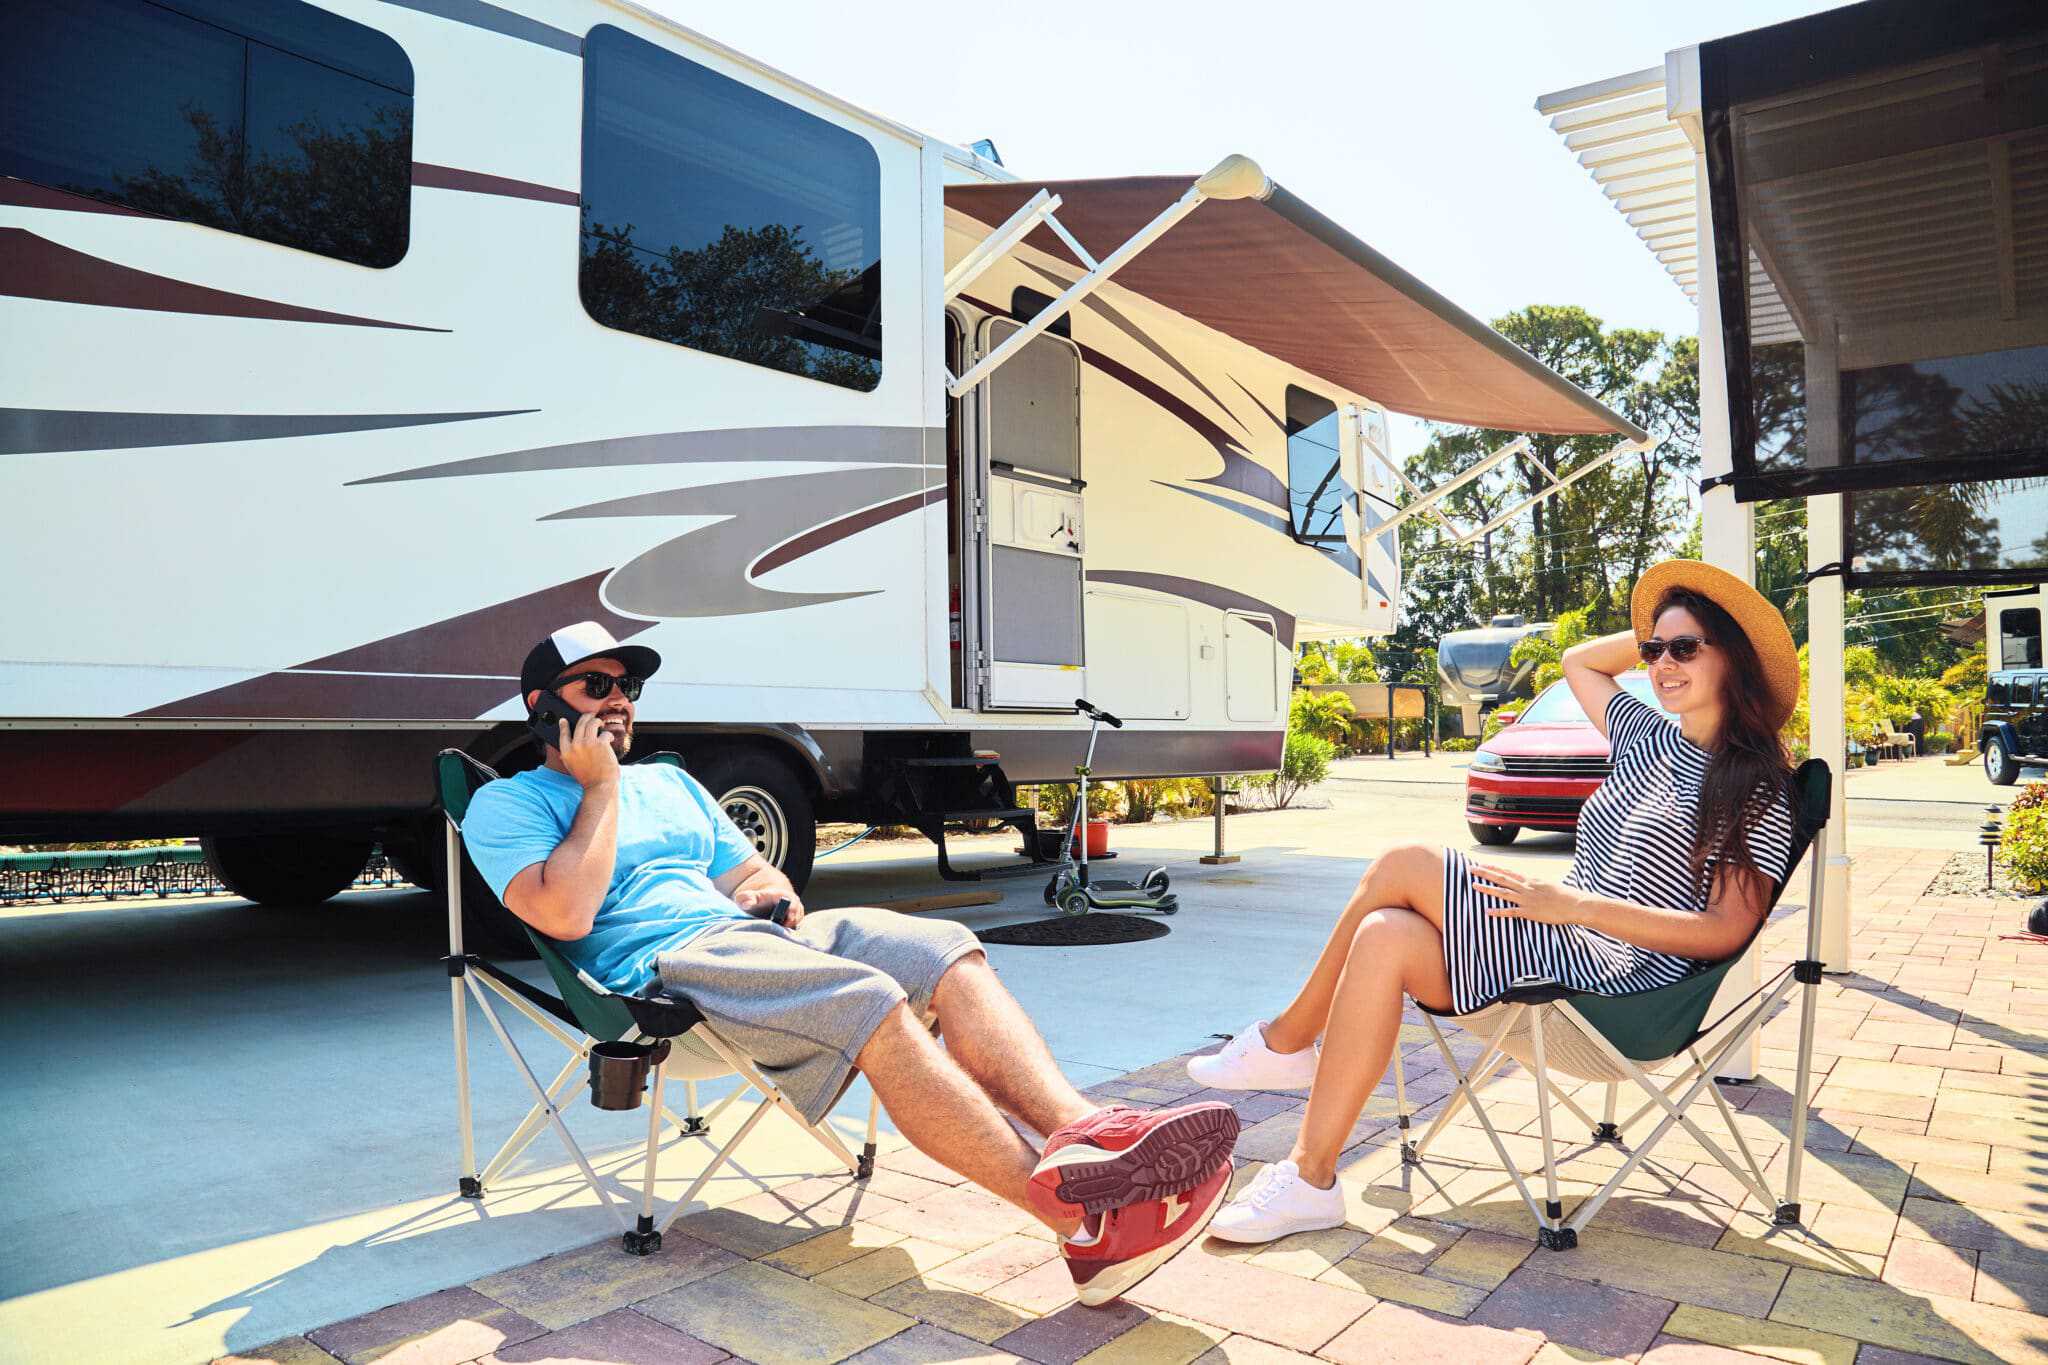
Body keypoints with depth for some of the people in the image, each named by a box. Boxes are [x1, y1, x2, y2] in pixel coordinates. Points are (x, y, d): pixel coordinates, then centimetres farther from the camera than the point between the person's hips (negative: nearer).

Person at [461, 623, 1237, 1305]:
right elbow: (564, 916, -11)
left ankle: (1080, 1131, -35)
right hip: (656, 963, -7)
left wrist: (774, 894, 3)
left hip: (753, 935, 8)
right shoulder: (507, 804, 9)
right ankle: (1079, 1221, -39)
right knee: (872, 1006, -32)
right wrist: (599, 787, -2)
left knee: (946, 952, -18)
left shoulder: (669, 781, 29)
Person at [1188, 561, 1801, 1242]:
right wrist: (1651, 633, 19)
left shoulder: (1755, 788, -5)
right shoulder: (1652, 738, 17)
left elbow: (1727, 931, -14)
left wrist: (1573, 903, -22)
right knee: (1385, 937, -21)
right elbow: (1578, 661, 34)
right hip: (1562, 947, 8)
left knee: (1402, 866, -22)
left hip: (1620, 979, -8)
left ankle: (1288, 1039, -7)